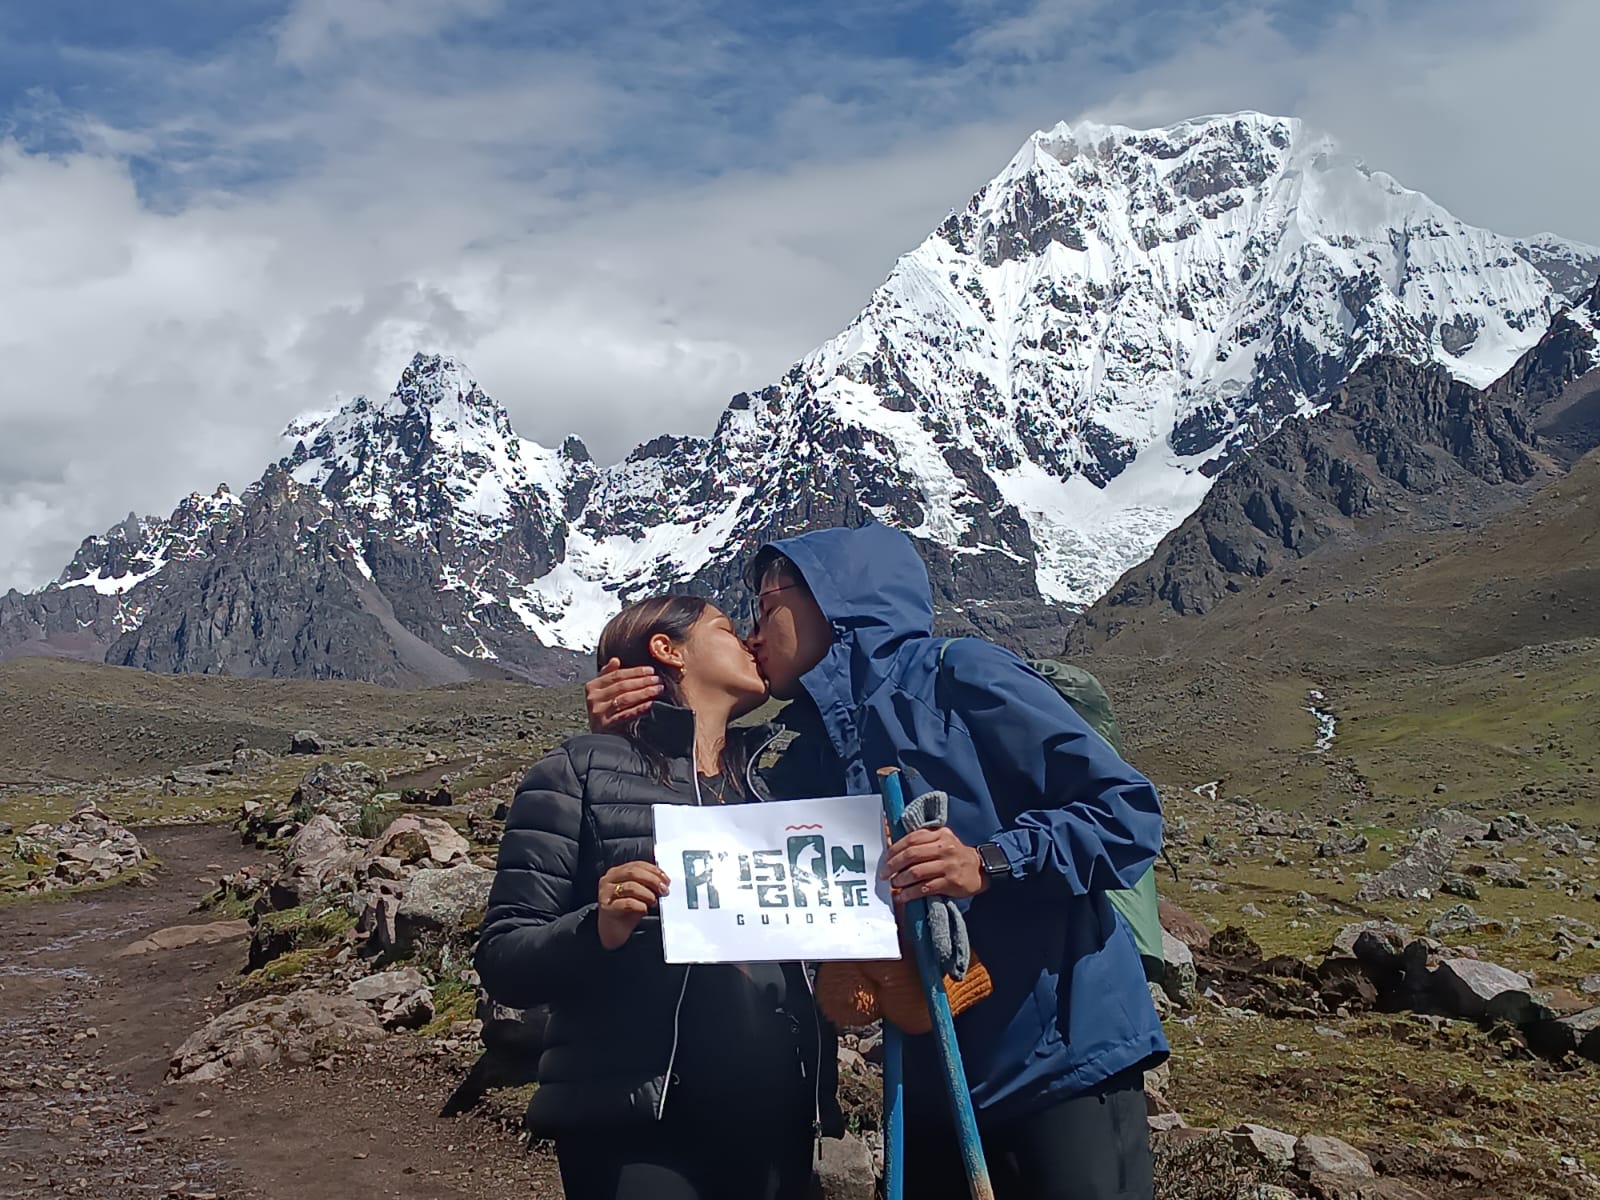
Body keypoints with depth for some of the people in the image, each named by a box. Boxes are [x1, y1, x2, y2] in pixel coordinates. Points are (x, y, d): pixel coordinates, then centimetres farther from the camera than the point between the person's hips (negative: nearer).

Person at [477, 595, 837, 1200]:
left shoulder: (770, 784, 15)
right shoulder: (581, 770, -1)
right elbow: (504, 959, -5)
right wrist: (598, 929, -23)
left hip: (775, 1117, 5)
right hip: (635, 1124, -5)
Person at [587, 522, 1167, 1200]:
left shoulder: (957, 676, -8)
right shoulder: (812, 759, 11)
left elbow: (1129, 812, -12)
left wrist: (990, 863, -25)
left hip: (1064, 1061, -6)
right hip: (934, 1075, 6)